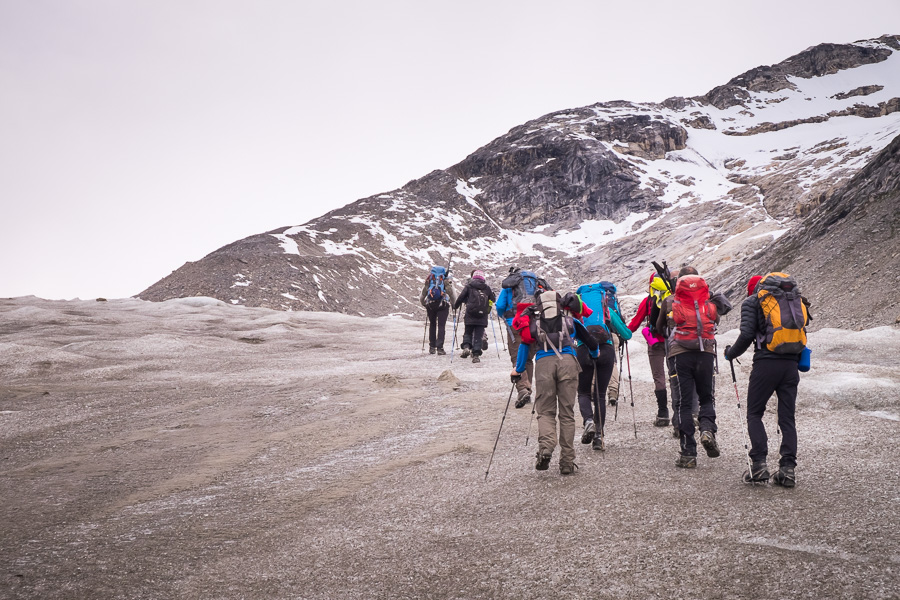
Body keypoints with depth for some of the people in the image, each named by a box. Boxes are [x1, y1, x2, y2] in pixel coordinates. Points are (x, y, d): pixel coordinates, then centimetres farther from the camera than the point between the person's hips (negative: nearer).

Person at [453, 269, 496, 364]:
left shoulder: (469, 286, 2)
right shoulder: (487, 288, 8)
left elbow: (461, 297, 0)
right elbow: (493, 299, 18)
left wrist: (455, 306, 16)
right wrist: (488, 309, 37)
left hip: (470, 316, -1)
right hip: (482, 317, 1)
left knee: (468, 332, 14)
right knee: (479, 335, 4)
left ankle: (466, 347, -11)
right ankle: (476, 354, -5)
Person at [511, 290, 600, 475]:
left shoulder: (533, 320, 24)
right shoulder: (569, 319, 26)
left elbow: (525, 343, 14)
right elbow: (590, 342, 31)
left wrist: (518, 370, 22)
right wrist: (594, 354, 52)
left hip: (544, 363, 0)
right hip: (567, 361, 0)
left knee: (545, 411, 7)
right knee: (567, 413, 6)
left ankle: (545, 448, -21)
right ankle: (567, 463, 4)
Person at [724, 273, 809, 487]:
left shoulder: (752, 301, 4)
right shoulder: (796, 299, 20)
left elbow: (747, 335, -8)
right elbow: (803, 329, 14)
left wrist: (731, 353, 7)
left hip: (766, 363, -4)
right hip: (791, 364, 4)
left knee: (754, 414, 7)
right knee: (787, 418, 10)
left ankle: (759, 464, -3)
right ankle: (788, 469, 5)